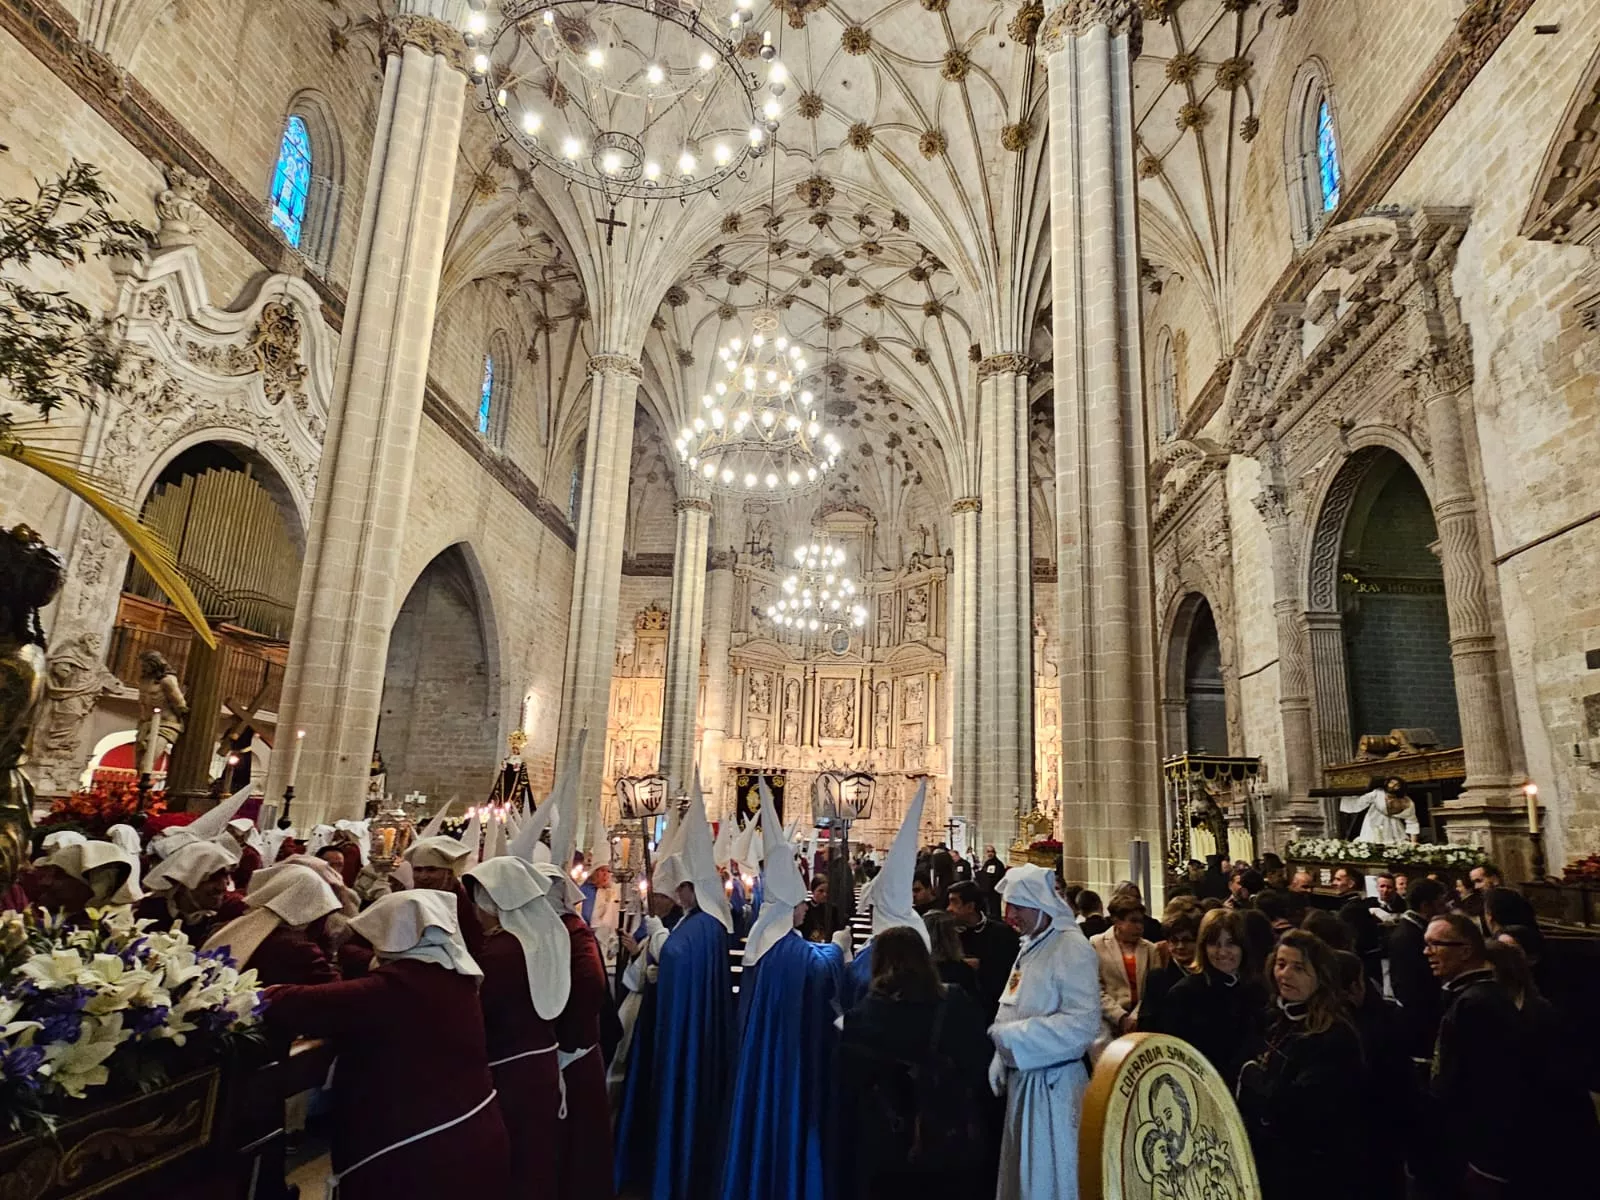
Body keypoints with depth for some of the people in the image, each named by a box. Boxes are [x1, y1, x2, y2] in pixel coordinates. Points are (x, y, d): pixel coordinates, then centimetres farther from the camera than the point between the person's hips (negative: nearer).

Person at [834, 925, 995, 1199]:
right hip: (955, 1146, 1)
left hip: (887, 1151, -1)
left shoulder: (861, 1017, -10)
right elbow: (981, 1067, 0)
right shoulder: (957, 1004, -8)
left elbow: (846, 1090, -2)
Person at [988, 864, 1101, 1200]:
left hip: (1054, 1083, -8)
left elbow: (1082, 1024, -24)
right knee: (1021, 1169, 17)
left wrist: (1011, 1036, -21)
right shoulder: (1031, 945, 10)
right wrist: (1002, 1059, 7)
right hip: (1023, 1078, 8)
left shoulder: (1072, 947, -16)